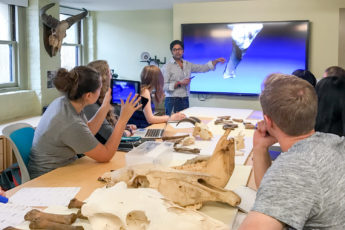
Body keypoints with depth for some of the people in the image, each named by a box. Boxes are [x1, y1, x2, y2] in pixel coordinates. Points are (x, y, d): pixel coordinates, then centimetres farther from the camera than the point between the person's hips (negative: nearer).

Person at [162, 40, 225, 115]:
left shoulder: (188, 65, 13)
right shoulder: (167, 67, -3)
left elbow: (203, 68, 15)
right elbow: (164, 86, -11)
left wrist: (216, 61, 7)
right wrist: (179, 83, -15)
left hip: (185, 100, 5)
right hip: (173, 101, -5)